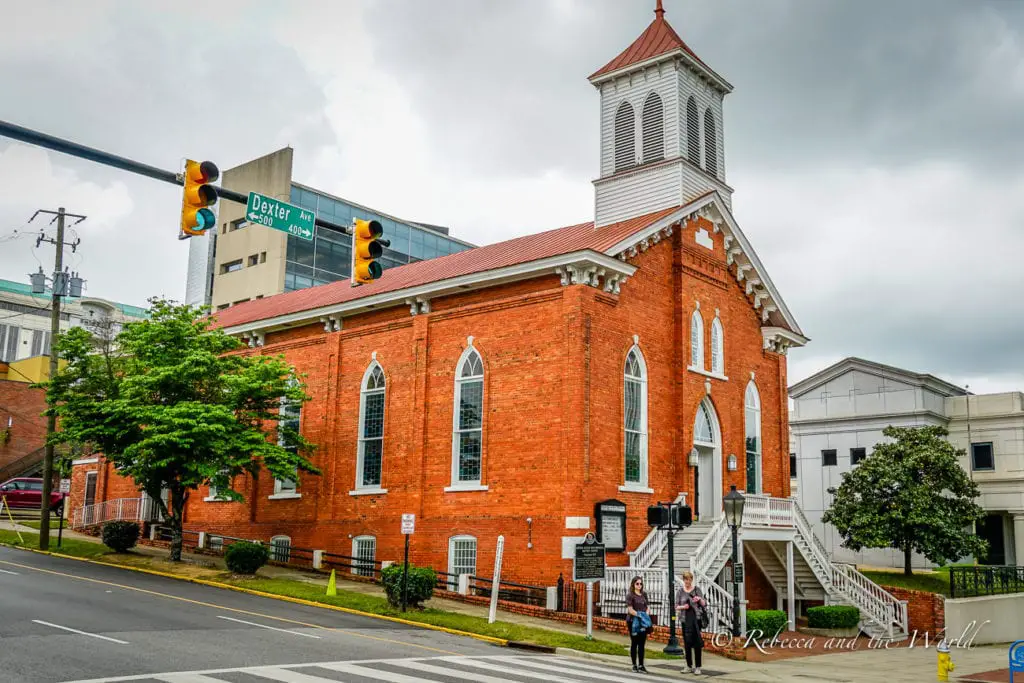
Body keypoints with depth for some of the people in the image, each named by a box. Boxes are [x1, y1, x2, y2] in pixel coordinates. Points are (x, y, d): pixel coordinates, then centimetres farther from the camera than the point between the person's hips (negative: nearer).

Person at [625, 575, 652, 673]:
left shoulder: (644, 594, 12)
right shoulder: (630, 595, -5)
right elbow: (630, 610, -11)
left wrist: (646, 615, 0)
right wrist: (640, 615, -20)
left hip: (643, 622, 5)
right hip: (633, 621, -5)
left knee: (642, 644, 5)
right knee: (634, 643, 2)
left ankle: (641, 665, 9)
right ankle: (634, 665, 10)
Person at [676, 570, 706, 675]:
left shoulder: (697, 589, 2)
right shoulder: (680, 591, 5)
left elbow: (704, 605, 2)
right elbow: (676, 606, 7)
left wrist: (700, 599, -19)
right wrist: (682, 607, -14)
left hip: (696, 618, -2)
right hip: (685, 619, 2)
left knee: (697, 643, -3)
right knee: (687, 643, 6)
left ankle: (697, 667, 1)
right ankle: (689, 666, 17)